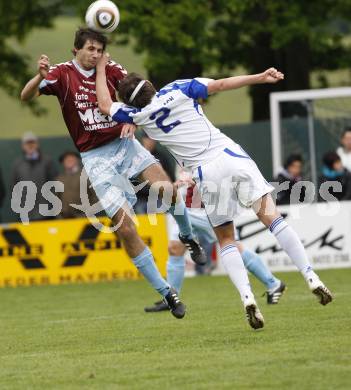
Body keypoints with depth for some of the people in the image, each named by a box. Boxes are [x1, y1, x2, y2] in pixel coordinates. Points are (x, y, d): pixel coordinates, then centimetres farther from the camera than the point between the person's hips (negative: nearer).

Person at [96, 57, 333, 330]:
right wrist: (260, 78, 2)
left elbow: (105, 105, 21)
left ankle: (247, 297, -8)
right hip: (231, 156, 1)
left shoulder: (139, 115, 7)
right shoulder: (178, 90, 6)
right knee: (272, 217, -2)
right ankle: (312, 278, -11)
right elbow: (220, 85, 0)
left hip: (207, 174, -1)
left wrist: (101, 68, 33)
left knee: (225, 239, 13)